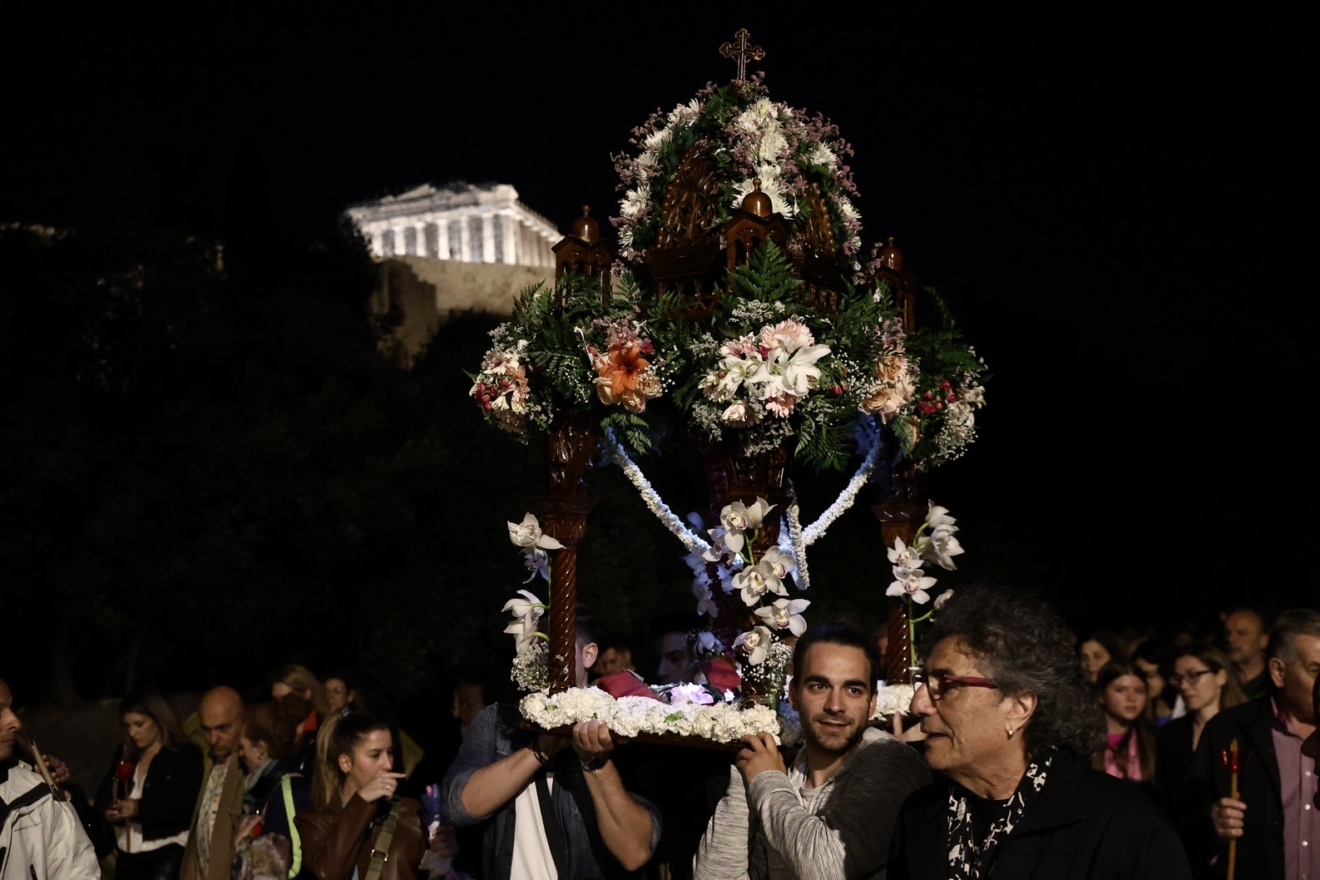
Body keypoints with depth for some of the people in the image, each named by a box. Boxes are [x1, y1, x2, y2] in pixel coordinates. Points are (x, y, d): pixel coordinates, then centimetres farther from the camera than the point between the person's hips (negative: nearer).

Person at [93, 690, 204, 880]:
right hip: (128, 853, 7)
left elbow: (187, 805, -14)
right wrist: (107, 810, -10)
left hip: (167, 852, -7)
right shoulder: (125, 754, 14)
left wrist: (140, 808, -24)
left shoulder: (186, 755, -5)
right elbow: (104, 794, 14)